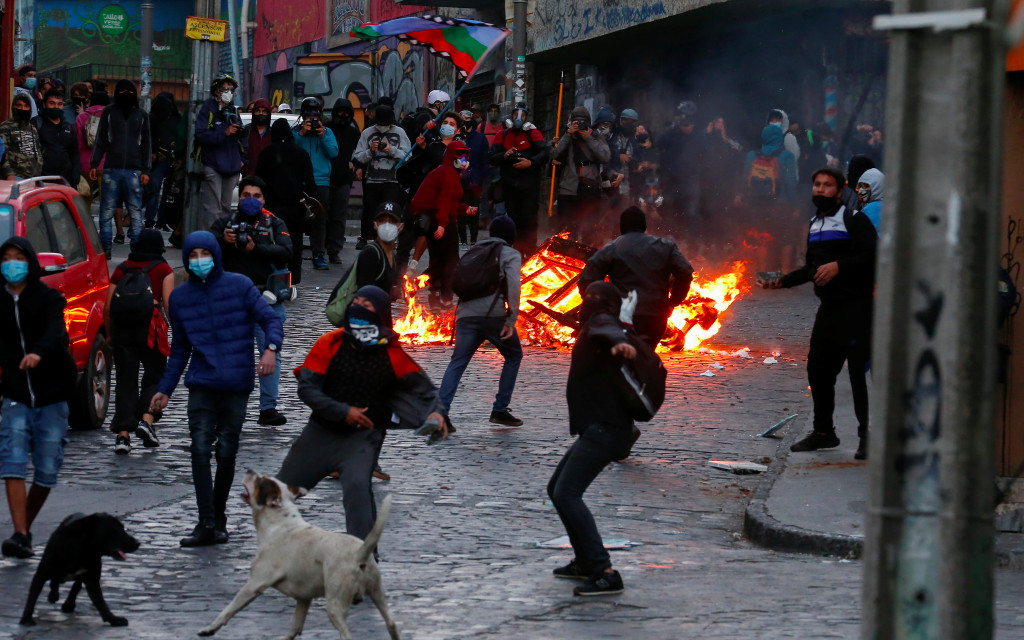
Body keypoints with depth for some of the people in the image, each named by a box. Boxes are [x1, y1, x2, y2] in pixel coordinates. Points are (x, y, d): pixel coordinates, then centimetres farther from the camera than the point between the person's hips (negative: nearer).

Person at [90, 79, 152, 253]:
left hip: (134, 171, 1)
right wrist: (94, 165, 3)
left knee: (136, 212, -2)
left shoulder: (141, 115, 13)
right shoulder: (109, 112, 10)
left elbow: (146, 144, 15)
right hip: (111, 169, -1)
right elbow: (100, 141, 11)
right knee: (107, 211, -3)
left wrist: (145, 170, 7)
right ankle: (105, 247, 2)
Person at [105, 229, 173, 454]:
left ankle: (123, 434, -4)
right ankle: (146, 419, -8)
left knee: (125, 381, 5)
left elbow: (108, 307, 10)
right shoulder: (163, 270, 5)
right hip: (151, 327, -2)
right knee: (155, 376, 13)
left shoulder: (122, 269, 13)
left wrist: (109, 334, 19)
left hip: (122, 328, 2)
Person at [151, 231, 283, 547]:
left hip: (237, 384, -2)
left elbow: (270, 319, -2)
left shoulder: (239, 285, 2)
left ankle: (218, 517, 17)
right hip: (202, 384, 2)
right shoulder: (180, 297, 11)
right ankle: (207, 524, -13)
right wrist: (165, 389, 13)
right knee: (200, 448, -12)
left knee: (226, 452, 1)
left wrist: (271, 347, -22)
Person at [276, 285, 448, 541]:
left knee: (357, 484, -28)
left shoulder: (391, 354, -8)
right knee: (285, 484, 11)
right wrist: (343, 411, -19)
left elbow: (420, 385, 1)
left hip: (364, 434, -3)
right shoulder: (331, 344, -8)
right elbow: (307, 387, -10)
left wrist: (433, 412, -19)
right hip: (323, 430, 3)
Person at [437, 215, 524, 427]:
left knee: (457, 362, 0)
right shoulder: (511, 255, 9)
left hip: (467, 314, 4)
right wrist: (511, 320, -10)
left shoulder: (475, 253, 25)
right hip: (494, 314, -4)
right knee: (513, 355, 18)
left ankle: (441, 409, -20)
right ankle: (500, 410, 14)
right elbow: (513, 286, -6)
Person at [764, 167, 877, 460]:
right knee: (818, 369, 11)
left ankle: (868, 435, -6)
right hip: (828, 309, 8)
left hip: (856, 306, -8)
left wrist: (839, 266, -23)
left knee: (858, 370, -10)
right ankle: (823, 431, 24)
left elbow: (873, 257, -17)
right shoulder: (815, 225, 17)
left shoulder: (854, 220, -7)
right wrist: (782, 281, 17)